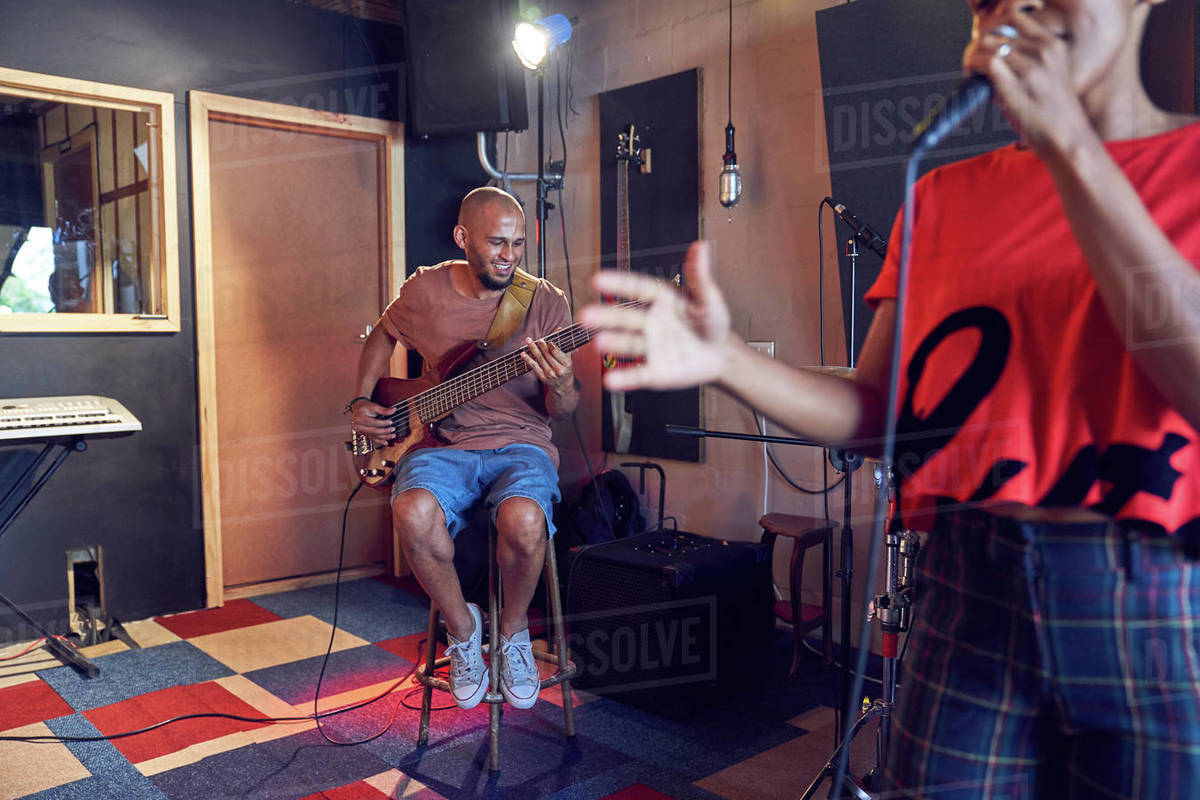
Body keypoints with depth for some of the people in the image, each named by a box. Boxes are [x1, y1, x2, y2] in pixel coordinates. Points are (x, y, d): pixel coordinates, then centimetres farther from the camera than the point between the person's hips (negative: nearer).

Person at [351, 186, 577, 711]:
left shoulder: (546, 303, -1)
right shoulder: (424, 290, 3)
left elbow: (560, 413, 0)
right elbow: (382, 335, 25)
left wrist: (561, 387, -24)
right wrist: (362, 402, 13)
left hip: (520, 444, -1)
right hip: (443, 444, 2)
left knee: (523, 518, -35)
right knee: (413, 512, -33)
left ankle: (511, 631, -1)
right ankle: (462, 627, -3)